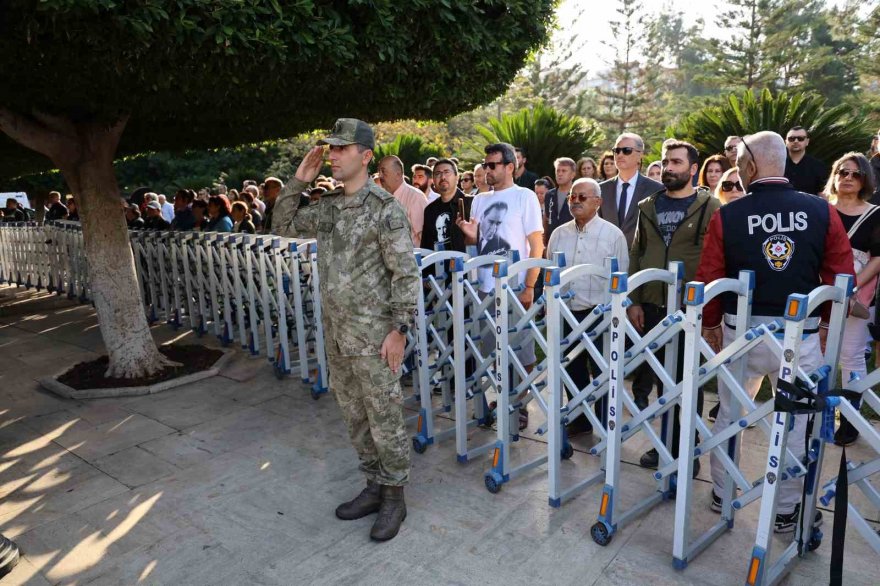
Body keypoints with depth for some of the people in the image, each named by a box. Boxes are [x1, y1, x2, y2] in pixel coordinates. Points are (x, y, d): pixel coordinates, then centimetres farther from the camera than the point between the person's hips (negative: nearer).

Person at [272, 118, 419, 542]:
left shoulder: (384, 208, -13)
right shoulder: (327, 206, 9)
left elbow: (406, 273, -14)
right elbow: (283, 225, 20)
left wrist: (399, 329, -18)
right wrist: (298, 181, 7)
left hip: (374, 336, -7)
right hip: (336, 333, 8)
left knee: (385, 419, 5)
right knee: (354, 416, 17)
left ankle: (394, 498, 22)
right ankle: (374, 485, 34)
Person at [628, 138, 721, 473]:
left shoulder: (710, 207, -2)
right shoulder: (647, 206, 10)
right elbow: (636, 256, 9)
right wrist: (634, 301, 2)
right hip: (652, 307, 4)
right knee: (660, 378, 12)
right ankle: (665, 443, 27)